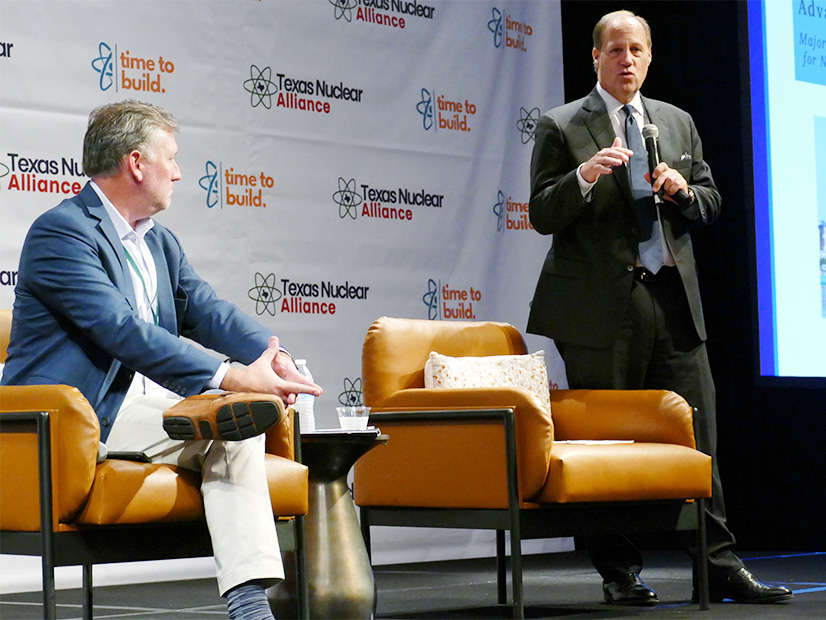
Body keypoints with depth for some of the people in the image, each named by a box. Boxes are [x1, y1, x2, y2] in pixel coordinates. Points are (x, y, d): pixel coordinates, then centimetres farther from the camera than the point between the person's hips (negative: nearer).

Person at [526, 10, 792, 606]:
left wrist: (682, 189, -2)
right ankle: (620, 573, 9)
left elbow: (711, 202, 19)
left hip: (674, 300, 4)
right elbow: (542, 215, -2)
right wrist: (584, 177, -19)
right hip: (602, 305, -4)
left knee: (698, 437, 1)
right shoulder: (561, 127, 3)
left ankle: (720, 566, 5)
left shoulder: (678, 123, 17)